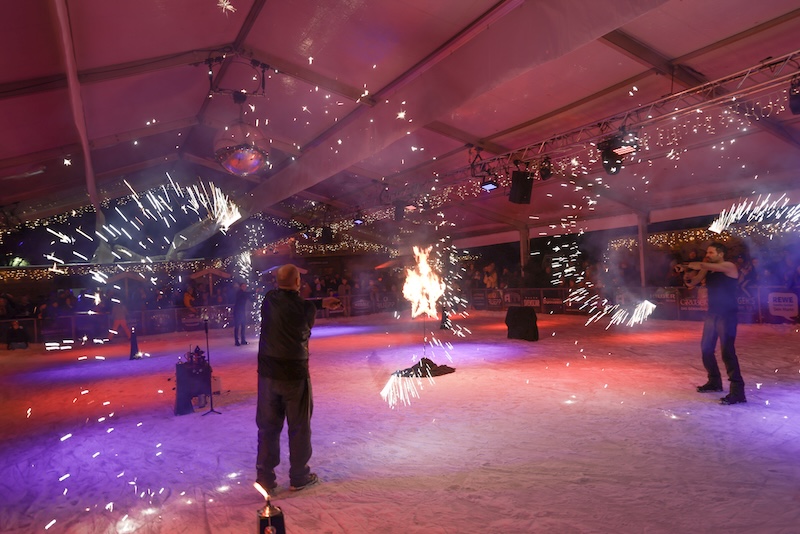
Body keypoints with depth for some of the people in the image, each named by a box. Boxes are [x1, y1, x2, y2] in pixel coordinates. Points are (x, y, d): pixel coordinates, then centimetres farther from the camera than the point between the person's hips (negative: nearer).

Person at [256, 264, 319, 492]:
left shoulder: (269, 300, -2)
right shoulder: (307, 308, -12)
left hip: (267, 373, 3)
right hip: (295, 374, -3)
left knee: (267, 427, 15)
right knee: (299, 428, 12)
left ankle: (265, 478, 23)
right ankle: (298, 477, 23)